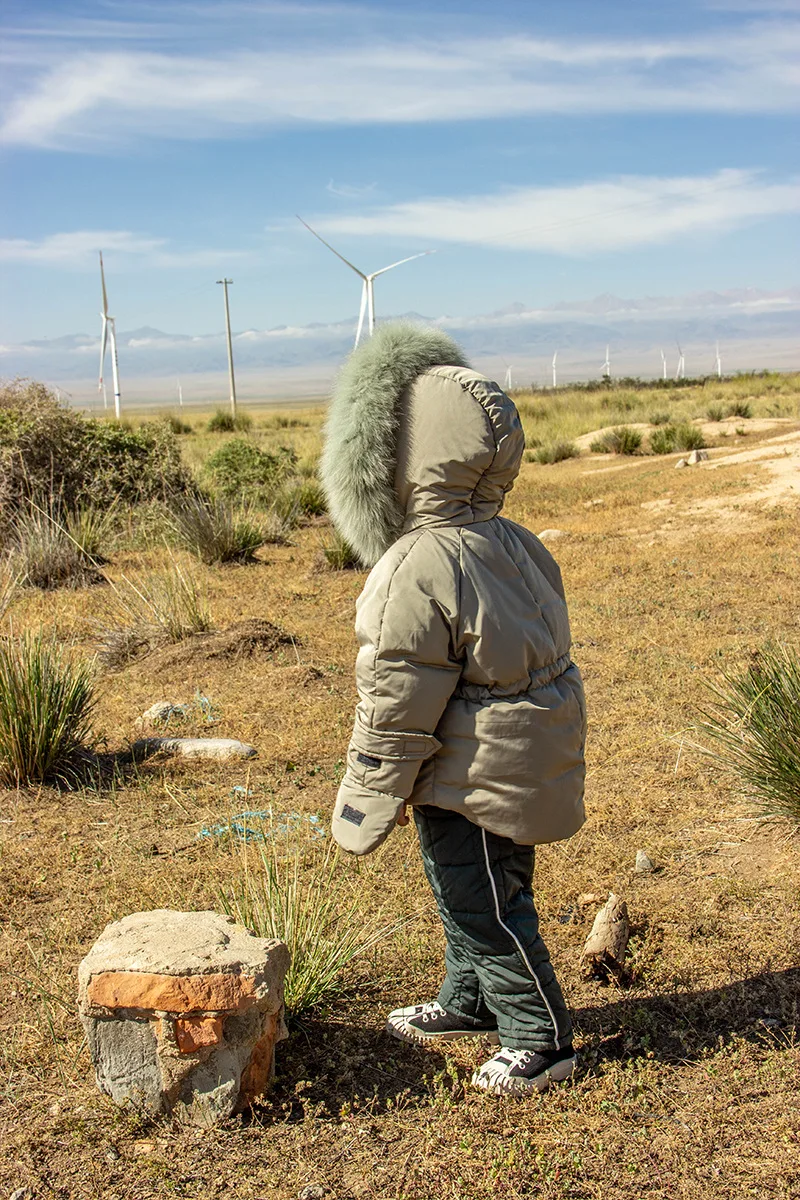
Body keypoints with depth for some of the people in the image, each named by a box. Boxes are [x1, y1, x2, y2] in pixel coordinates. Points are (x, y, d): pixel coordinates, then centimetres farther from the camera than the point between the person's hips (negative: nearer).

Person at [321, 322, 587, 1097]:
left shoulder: (417, 571, -26)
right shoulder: (515, 544, 1)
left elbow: (396, 706, -21)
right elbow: (535, 649, 12)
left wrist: (363, 812, -10)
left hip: (474, 778, -9)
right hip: (527, 757, 9)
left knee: (482, 901, 7)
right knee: (462, 888, 24)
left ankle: (541, 1036, 23)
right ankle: (470, 1001, 43)